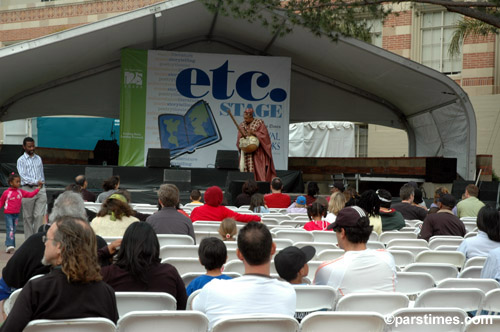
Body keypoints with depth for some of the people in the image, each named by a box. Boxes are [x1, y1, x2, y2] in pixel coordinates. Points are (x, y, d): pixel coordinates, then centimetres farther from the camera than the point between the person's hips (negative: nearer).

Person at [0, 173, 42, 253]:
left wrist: (38, 188, -2)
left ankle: (12, 246, 16)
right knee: (10, 229, -14)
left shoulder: (20, 192, 4)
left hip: (16, 214, 5)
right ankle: (9, 245, -20)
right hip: (8, 214, -5)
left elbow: (31, 194, 3)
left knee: (13, 230, 10)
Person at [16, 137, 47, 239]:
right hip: (28, 189, -3)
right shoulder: (21, 160, 1)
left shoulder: (38, 158, 16)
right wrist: (35, 182, -23)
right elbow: (23, 176, -10)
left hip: (40, 189, 3)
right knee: (28, 216, 2)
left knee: (40, 215, -6)